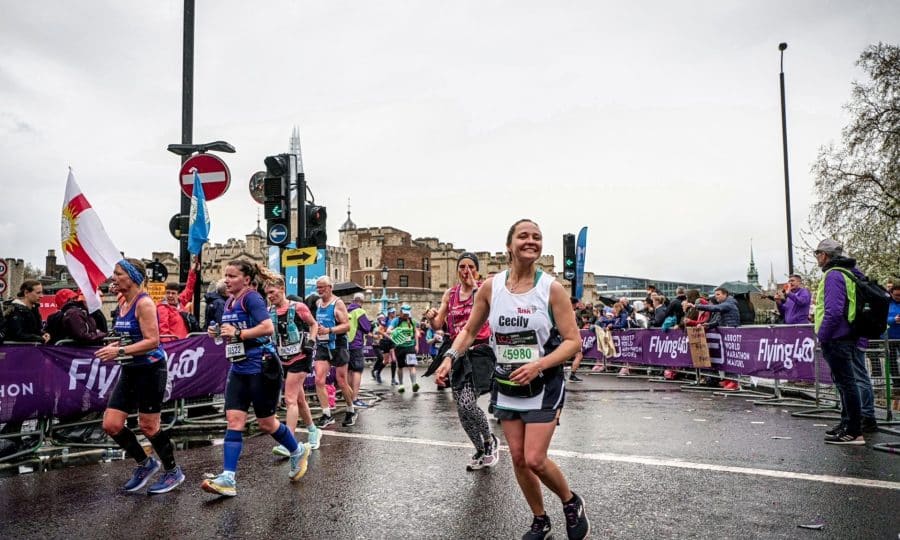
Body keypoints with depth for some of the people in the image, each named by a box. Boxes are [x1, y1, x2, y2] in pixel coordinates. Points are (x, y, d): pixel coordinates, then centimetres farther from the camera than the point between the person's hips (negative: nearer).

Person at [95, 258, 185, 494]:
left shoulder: (144, 303, -16)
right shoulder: (124, 303, 10)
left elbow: (152, 341, -23)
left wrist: (120, 351, -27)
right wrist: (114, 346, 5)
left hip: (150, 370, -8)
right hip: (130, 371, 8)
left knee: (148, 427, 1)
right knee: (111, 425, 5)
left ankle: (173, 472, 21)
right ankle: (145, 464, 25)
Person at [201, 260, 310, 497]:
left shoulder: (252, 298, -14)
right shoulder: (229, 302, 11)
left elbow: (268, 327, -26)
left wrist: (237, 333, -23)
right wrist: (219, 333, 5)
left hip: (261, 369, -8)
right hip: (238, 370, 8)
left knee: (266, 423, 5)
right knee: (234, 421, -1)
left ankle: (299, 451, 29)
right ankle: (228, 478, -1)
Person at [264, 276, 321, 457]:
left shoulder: (298, 307, -9)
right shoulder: (269, 312, 4)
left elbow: (313, 324, 4)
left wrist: (311, 341, -10)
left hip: (299, 358, -6)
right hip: (283, 360, 6)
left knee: (290, 400, -13)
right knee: (299, 399, 17)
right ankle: (313, 431, 36)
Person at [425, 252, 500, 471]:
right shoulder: (450, 294, 9)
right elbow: (437, 326, 8)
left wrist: (474, 287, -21)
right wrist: (430, 317, -14)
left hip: (480, 352, -5)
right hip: (458, 354, 5)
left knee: (467, 404, -20)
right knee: (462, 411, 6)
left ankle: (490, 440, 8)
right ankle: (481, 452, 28)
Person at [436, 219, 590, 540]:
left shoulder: (552, 288, -11)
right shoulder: (490, 287, -4)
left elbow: (573, 341, -11)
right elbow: (470, 330, 8)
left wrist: (538, 365, -24)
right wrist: (450, 356, -8)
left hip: (544, 386, -3)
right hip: (506, 385, 4)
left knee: (534, 459, -9)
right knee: (518, 458, 8)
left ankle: (572, 503, 21)